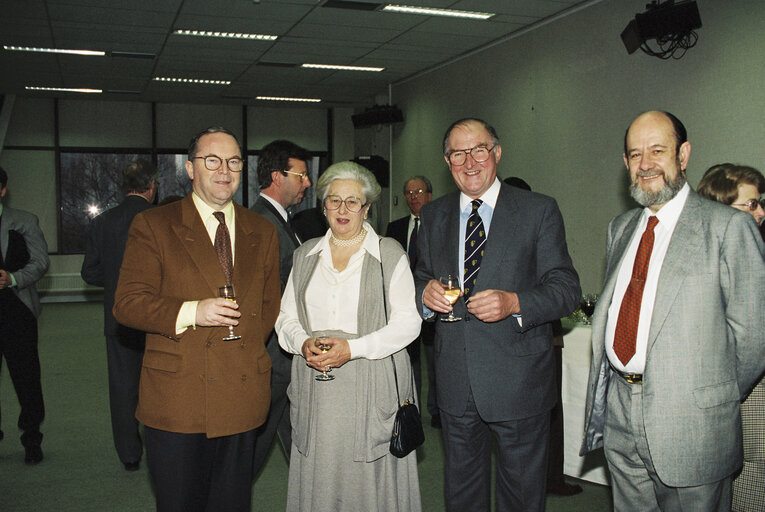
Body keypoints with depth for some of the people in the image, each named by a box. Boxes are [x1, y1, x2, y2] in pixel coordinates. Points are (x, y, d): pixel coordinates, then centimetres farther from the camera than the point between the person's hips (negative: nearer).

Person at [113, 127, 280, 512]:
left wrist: (247, 345, 7)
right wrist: (190, 312, -19)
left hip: (242, 397, 3)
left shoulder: (262, 232, 12)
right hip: (176, 400, -3)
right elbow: (126, 303, -6)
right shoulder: (152, 225, 0)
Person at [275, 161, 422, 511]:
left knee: (370, 481, 1)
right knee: (317, 477, 6)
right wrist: (303, 343, -8)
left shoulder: (389, 254, 0)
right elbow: (287, 317, 13)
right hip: (316, 386, 3)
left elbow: (408, 322, -6)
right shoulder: (306, 255, 13)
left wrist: (353, 347, -16)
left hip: (370, 387, -3)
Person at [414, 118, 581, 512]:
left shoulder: (539, 211, -4)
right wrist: (425, 293, -10)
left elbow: (566, 288, -8)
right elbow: (422, 277, 14)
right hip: (455, 384, 4)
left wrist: (514, 302, -26)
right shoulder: (433, 216, 8)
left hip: (518, 381, -3)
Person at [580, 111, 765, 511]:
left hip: (689, 422, -5)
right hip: (618, 410, 6)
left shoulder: (728, 227, -9)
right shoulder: (621, 228, 12)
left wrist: (716, 400, -1)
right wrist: (622, 385, 8)